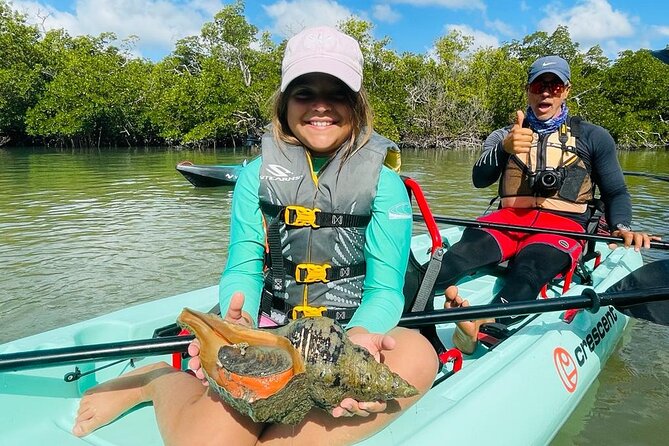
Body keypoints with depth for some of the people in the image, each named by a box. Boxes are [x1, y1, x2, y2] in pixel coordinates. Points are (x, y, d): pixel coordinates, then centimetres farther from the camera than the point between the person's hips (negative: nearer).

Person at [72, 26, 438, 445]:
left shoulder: (384, 184, -2)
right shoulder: (257, 175, 3)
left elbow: (386, 287, -9)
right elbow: (243, 269, -4)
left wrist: (362, 335, -32)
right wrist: (236, 321, -27)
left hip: (356, 334, 1)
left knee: (416, 354, -34)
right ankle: (161, 380, 7)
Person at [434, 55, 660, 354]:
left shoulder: (592, 137, 17)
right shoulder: (504, 136, 19)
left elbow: (615, 193, 16)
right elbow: (480, 179, 2)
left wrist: (621, 227, -7)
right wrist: (504, 148, -19)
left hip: (563, 225, -1)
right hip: (509, 218, 2)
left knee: (531, 265, -37)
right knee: (473, 244, -34)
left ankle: (487, 325, -64)